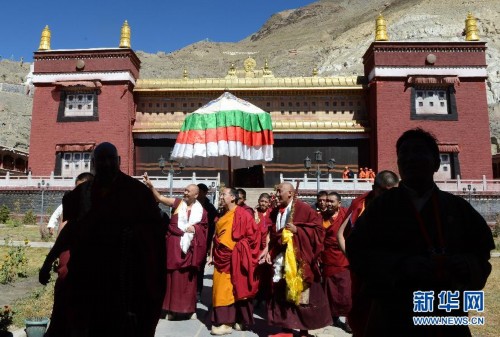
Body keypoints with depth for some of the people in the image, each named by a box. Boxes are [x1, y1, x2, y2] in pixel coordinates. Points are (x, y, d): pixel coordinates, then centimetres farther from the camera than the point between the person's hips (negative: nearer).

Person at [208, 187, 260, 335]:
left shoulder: (241, 214, -10)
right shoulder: (223, 215, 14)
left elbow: (253, 234, -13)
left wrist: (238, 248, -11)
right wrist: (212, 255, 14)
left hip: (233, 258, -7)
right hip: (221, 258, 8)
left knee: (229, 289, -4)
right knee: (221, 289, 9)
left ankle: (227, 323, 4)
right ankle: (224, 320, 19)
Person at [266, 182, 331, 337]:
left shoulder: (303, 208, -8)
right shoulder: (276, 212, 10)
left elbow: (318, 229, -11)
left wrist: (297, 229, -19)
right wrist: (269, 252, 6)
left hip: (298, 259, -6)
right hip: (280, 259, 6)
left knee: (300, 295, 3)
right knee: (282, 295, 11)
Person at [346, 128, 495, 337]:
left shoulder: (458, 207, 6)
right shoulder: (381, 206, -2)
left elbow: (483, 250, 8)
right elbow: (357, 251, -8)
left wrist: (468, 265, -13)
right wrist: (402, 265, -21)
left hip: (449, 317, 3)